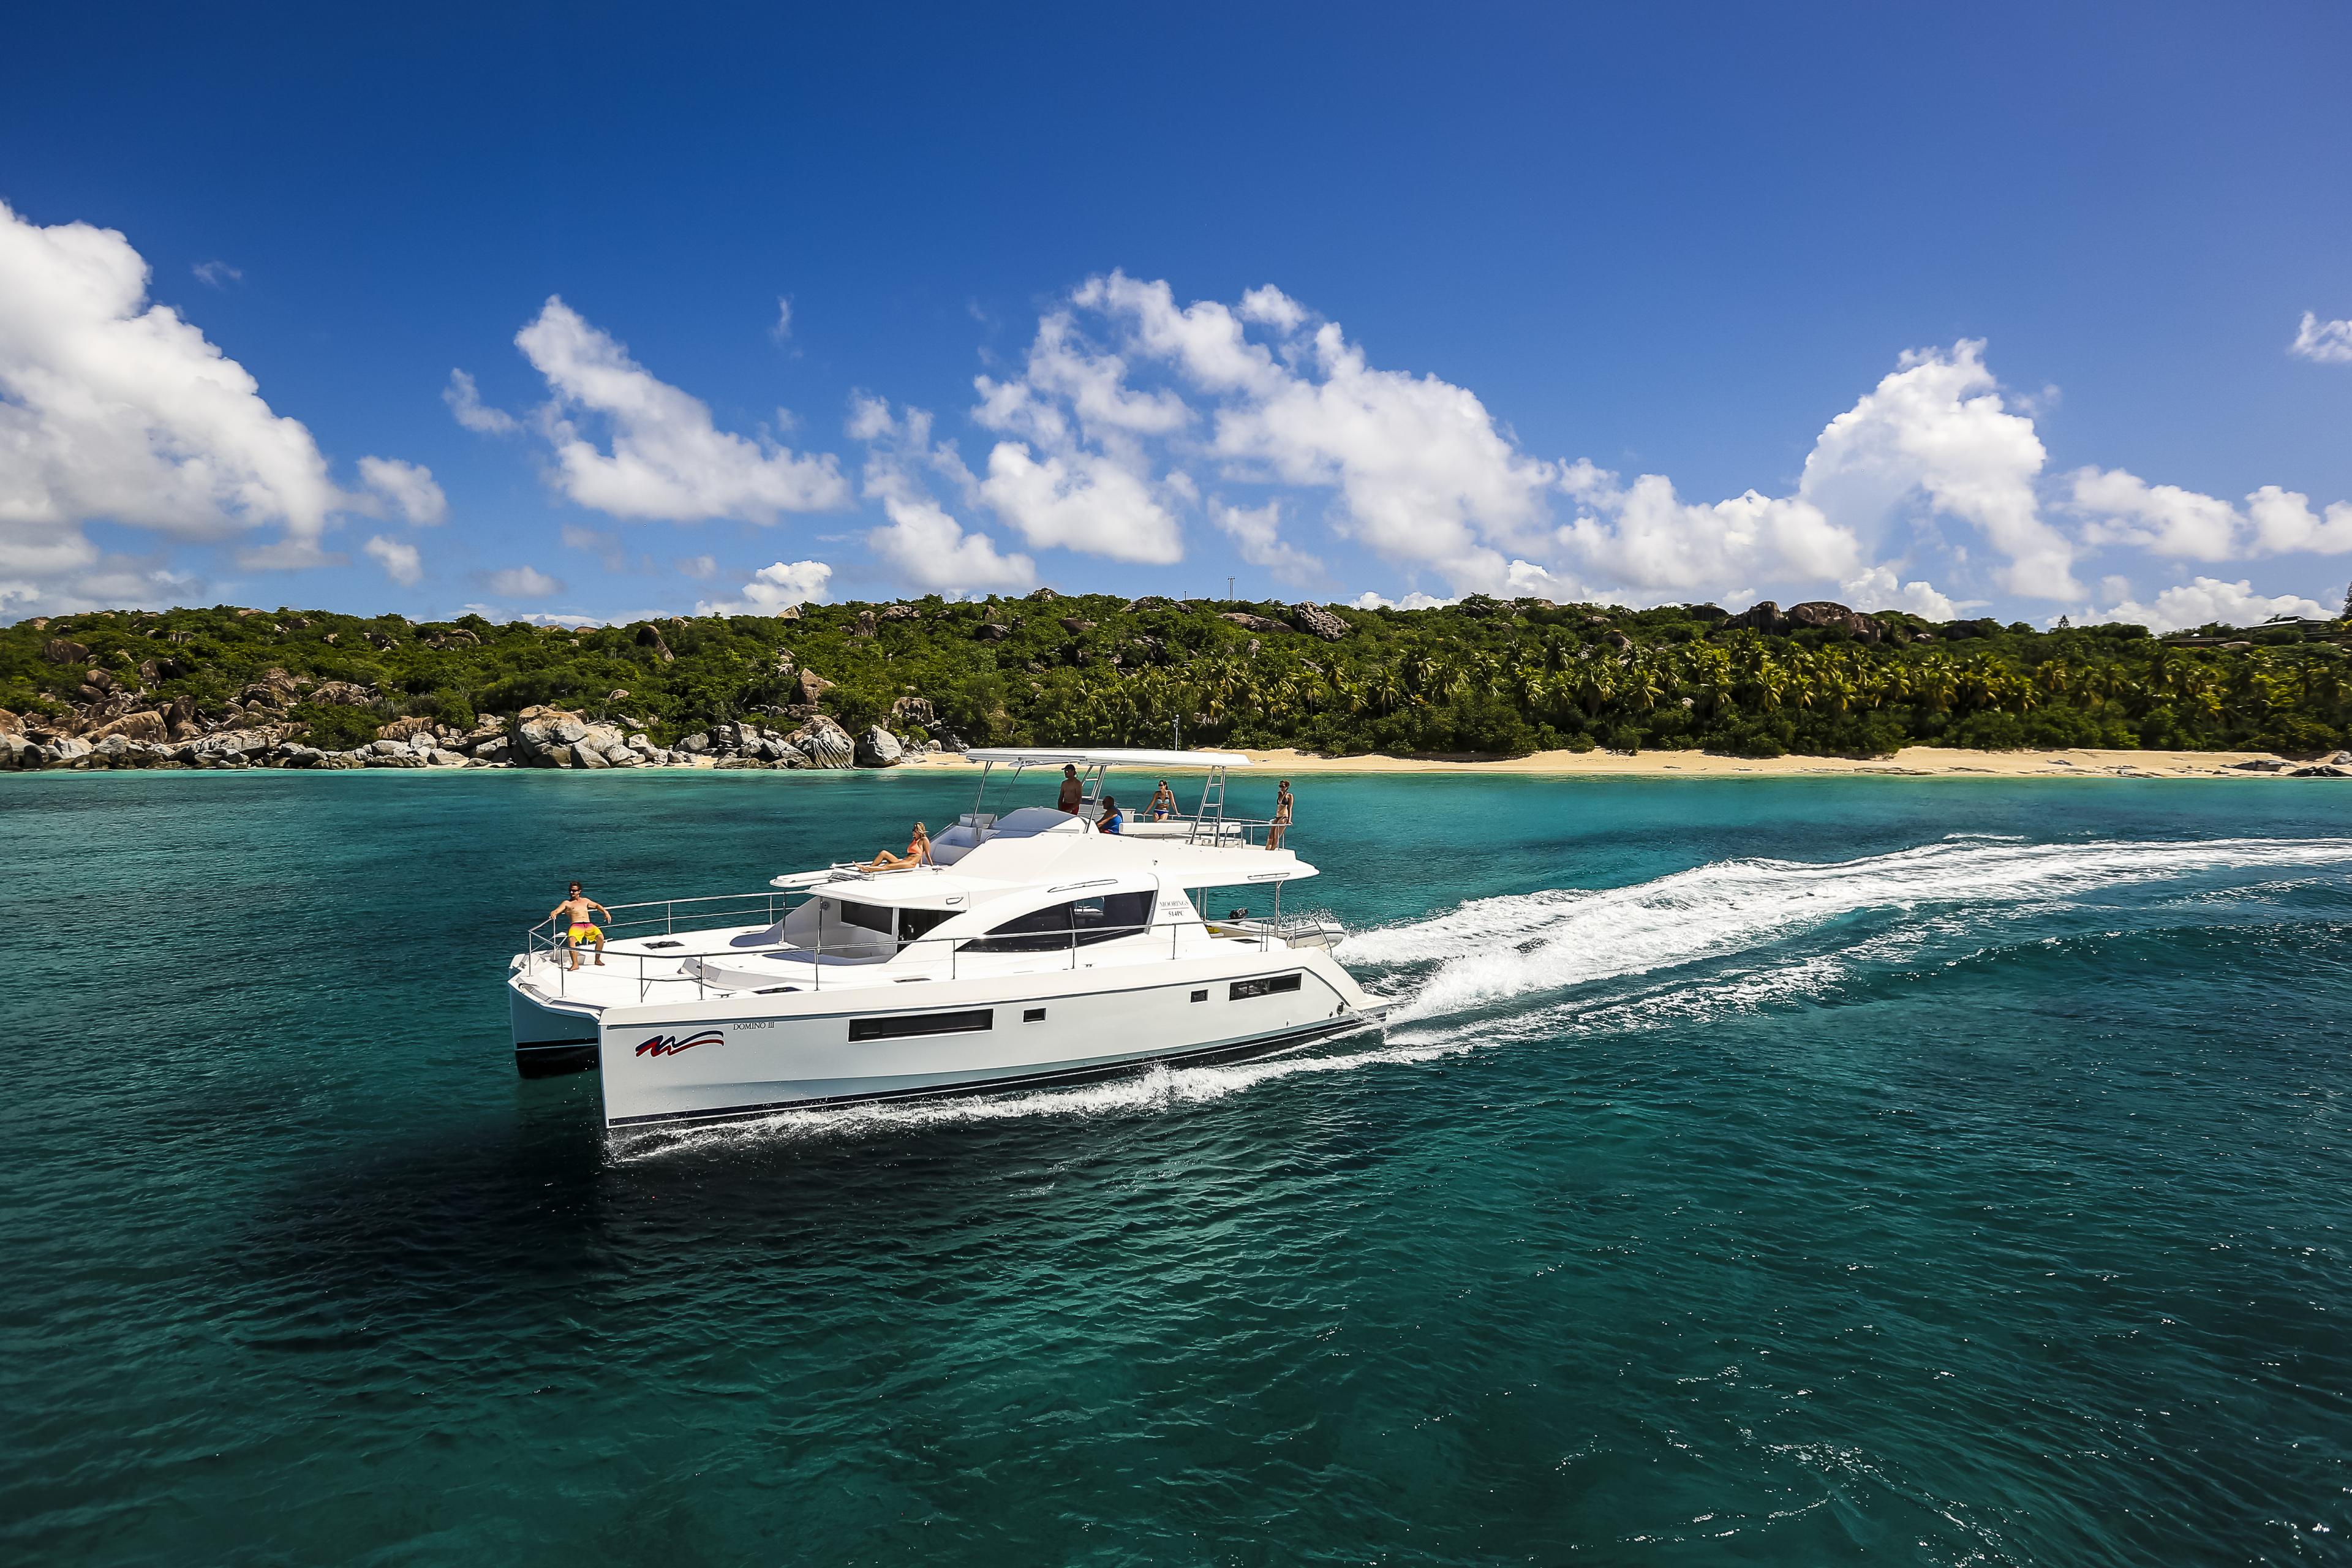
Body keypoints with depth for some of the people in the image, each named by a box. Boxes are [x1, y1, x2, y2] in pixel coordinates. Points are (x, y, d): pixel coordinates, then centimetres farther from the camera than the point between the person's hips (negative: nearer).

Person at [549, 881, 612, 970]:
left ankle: (598, 960, -8)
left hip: (589, 925, 3)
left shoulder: (585, 901, 26)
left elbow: (597, 906, 36)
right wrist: (553, 914, -20)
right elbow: (556, 911, 5)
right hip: (576, 925, -2)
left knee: (600, 937, -27)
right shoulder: (567, 903, 16)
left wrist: (605, 911, 17)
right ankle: (575, 964, -35)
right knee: (571, 939, -37)